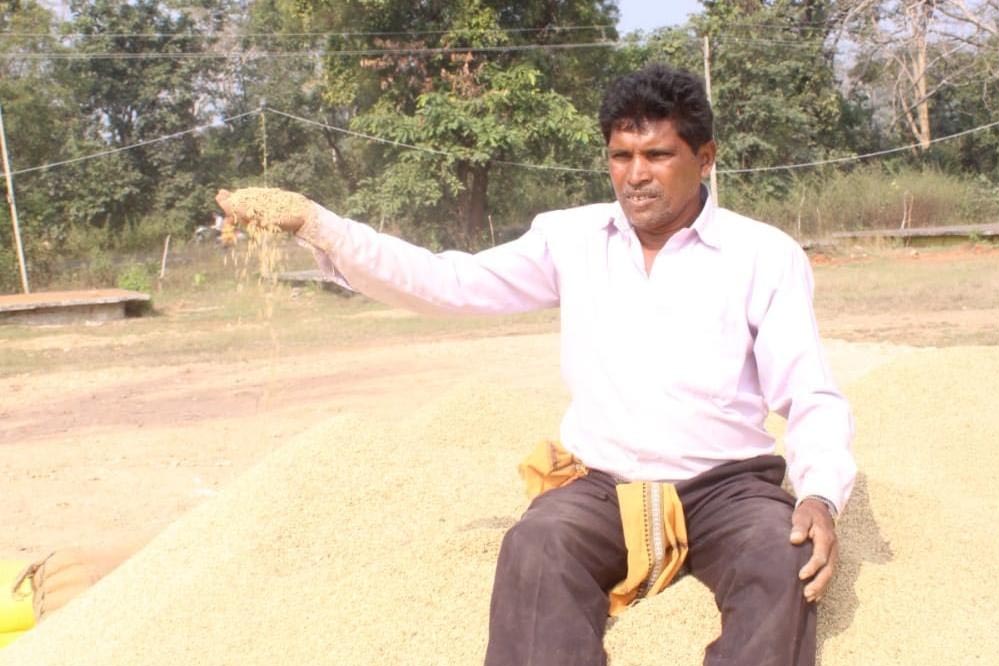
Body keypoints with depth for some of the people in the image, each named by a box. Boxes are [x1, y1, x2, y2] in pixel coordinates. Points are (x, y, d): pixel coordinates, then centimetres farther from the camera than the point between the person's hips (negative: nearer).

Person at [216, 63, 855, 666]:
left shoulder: (766, 255, -1)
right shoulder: (571, 236, 5)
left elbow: (814, 399, -3)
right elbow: (450, 283, 0)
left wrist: (820, 494, -24)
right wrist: (312, 222, -9)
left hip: (727, 485, -1)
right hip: (603, 484, 1)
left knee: (787, 565, -31)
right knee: (535, 550, -30)